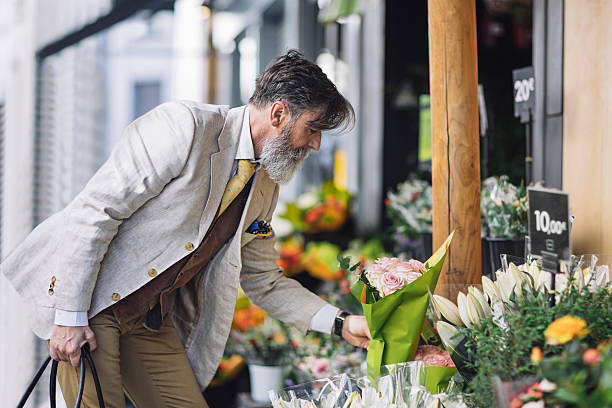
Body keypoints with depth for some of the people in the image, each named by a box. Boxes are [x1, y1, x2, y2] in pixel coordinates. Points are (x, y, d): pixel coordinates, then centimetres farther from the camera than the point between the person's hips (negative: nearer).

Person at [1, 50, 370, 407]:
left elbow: (264, 282, 19)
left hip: (152, 321, 8)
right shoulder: (185, 125, -17)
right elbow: (94, 210, -19)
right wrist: (70, 317, -21)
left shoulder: (264, 189, 9)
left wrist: (341, 324, 7)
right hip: (89, 301, -7)